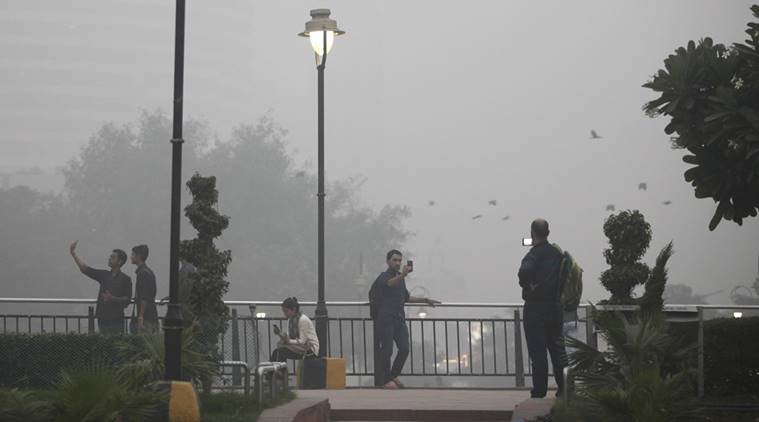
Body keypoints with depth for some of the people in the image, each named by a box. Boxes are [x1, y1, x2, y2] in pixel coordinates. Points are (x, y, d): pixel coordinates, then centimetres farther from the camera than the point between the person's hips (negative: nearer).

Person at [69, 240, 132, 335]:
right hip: (102, 319, 4)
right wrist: (73, 254, 2)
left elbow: (127, 300, -6)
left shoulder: (125, 279, -2)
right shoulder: (104, 275, 11)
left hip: (116, 320, -4)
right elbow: (85, 269, 7)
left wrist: (113, 298, -21)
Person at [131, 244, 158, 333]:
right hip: (151, 316, 10)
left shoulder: (143, 273, -14)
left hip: (146, 316, -10)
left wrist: (141, 316, -20)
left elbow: (144, 298, -20)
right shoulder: (148, 272, 17)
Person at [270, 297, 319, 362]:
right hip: (300, 349, 8)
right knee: (276, 352, -9)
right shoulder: (290, 320, 7)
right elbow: (289, 337, 7)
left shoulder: (303, 320, -18)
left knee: (282, 351, -24)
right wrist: (283, 337, -14)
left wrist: (288, 341, -32)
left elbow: (302, 341, -21)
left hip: (310, 350, -8)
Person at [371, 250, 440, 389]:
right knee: (387, 350, -4)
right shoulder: (384, 277, -8)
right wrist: (402, 275, -54)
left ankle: (393, 375, 20)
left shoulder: (400, 277, 18)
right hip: (386, 319, -7)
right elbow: (390, 283, -34)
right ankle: (385, 380, 6)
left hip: (399, 318, 7)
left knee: (404, 349, 2)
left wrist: (425, 300, 27)